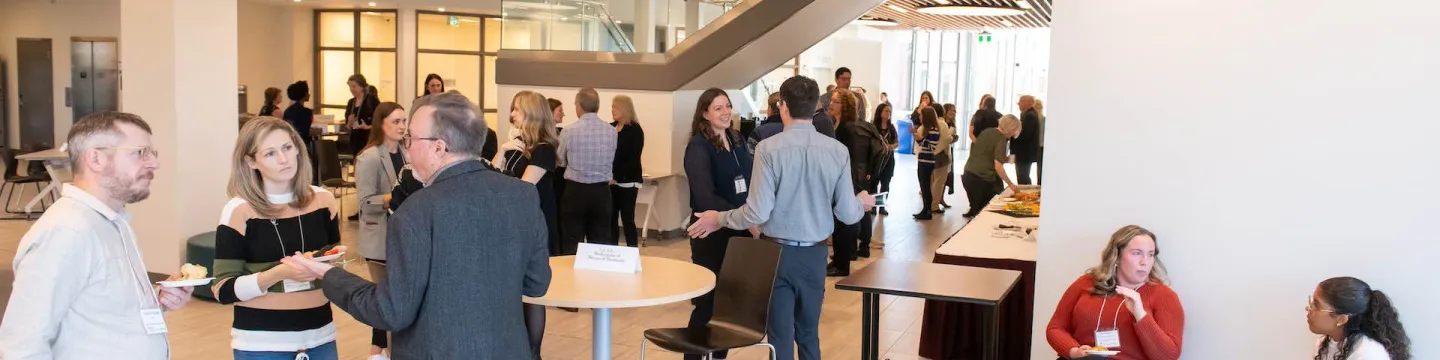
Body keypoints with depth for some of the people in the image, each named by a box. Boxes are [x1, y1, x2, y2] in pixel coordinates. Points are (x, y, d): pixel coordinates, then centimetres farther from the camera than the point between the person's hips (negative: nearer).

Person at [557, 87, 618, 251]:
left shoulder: (569, 131, -10)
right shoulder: (611, 131, -3)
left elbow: (561, 161, 6)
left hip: (575, 191, -2)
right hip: (601, 192, 3)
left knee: (572, 244, 5)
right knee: (601, 244, 9)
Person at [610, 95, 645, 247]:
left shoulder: (635, 130, -6)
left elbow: (633, 159, -12)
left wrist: (617, 177, -17)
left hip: (627, 182, -5)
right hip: (610, 182, 5)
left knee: (627, 219, -4)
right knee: (611, 219, 6)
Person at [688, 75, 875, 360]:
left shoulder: (769, 148, -14)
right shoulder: (838, 151, -5)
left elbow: (758, 212, -16)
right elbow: (847, 214, -2)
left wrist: (719, 219, 1)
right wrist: (862, 202, 21)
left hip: (777, 252, -3)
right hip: (814, 253, 3)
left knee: (780, 337, 5)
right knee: (809, 335, 17)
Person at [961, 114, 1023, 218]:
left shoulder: (987, 131, 13)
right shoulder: (1001, 139, -10)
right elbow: (998, 167, -16)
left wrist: (1005, 159, 19)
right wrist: (1011, 184, -10)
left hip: (968, 174, 8)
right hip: (982, 179, -8)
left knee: (976, 208, 13)